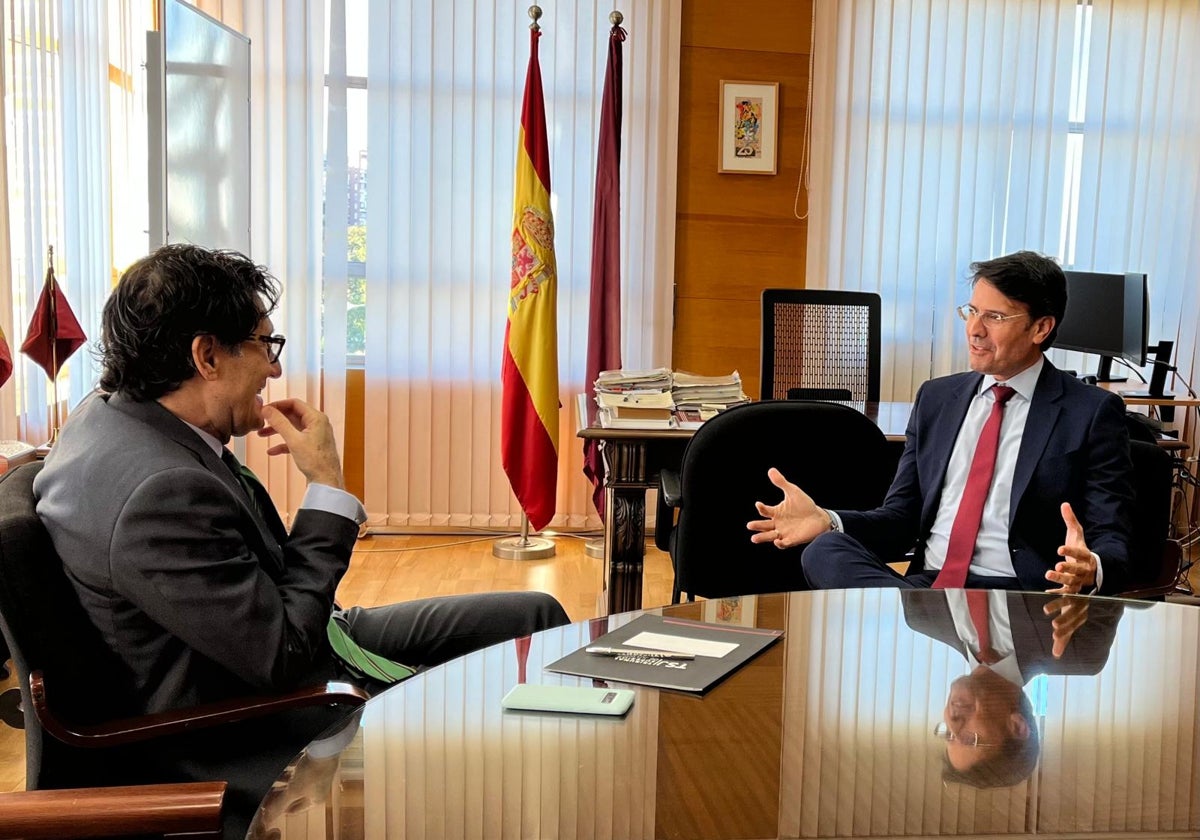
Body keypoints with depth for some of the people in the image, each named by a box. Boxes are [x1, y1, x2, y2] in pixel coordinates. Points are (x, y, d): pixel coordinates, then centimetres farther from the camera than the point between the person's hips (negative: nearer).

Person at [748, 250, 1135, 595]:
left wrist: (1089, 569, -27)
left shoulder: (1094, 413, 2)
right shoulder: (935, 398, 16)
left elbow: (1114, 548, -2)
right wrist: (826, 520, -5)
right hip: (925, 582, 6)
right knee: (823, 551, -26)